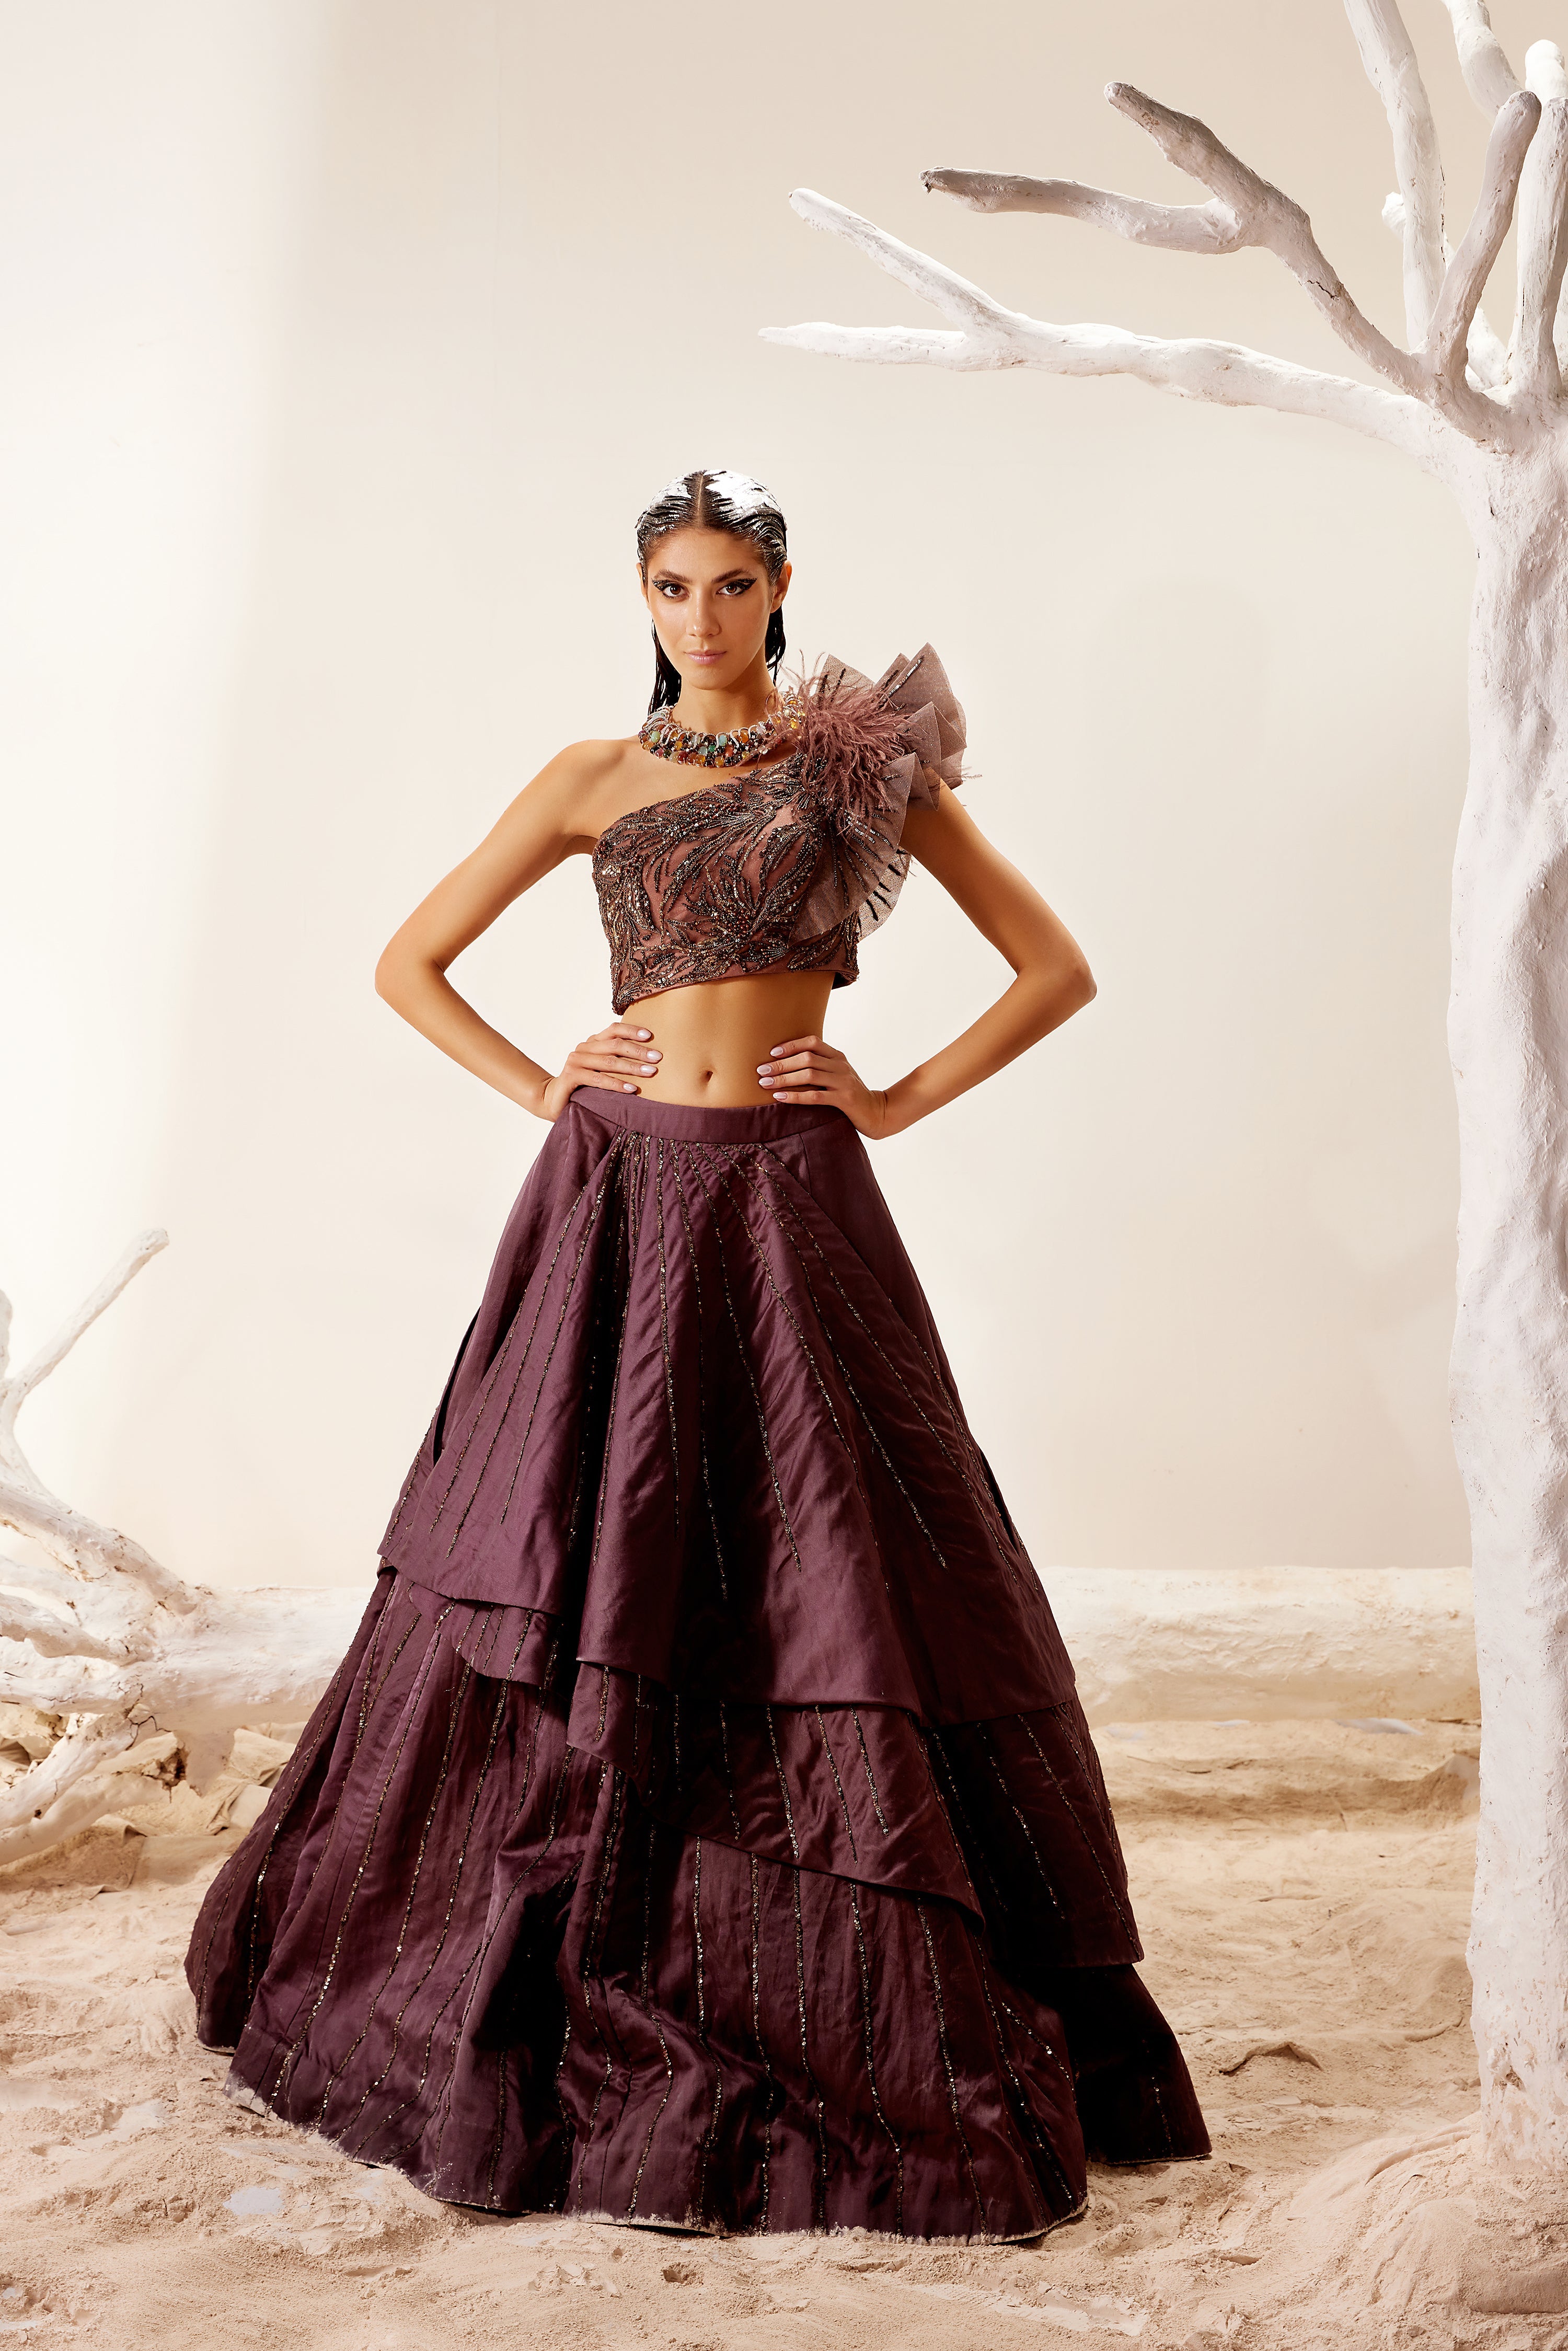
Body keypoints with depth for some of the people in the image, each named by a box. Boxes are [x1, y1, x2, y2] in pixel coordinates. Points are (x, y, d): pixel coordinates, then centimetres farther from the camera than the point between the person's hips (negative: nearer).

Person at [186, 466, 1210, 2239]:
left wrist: (906, 1096, -1)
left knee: (828, 1583, -1)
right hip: (620, 1196, 1)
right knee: (577, 1576, 5)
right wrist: (540, 1085, 3)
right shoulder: (597, 778, 10)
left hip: (790, 1207, -1)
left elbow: (1057, 967, 6)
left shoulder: (866, 759, 7)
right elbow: (408, 963, 14)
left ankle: (893, 2013, 14)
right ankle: (523, 1984, 23)